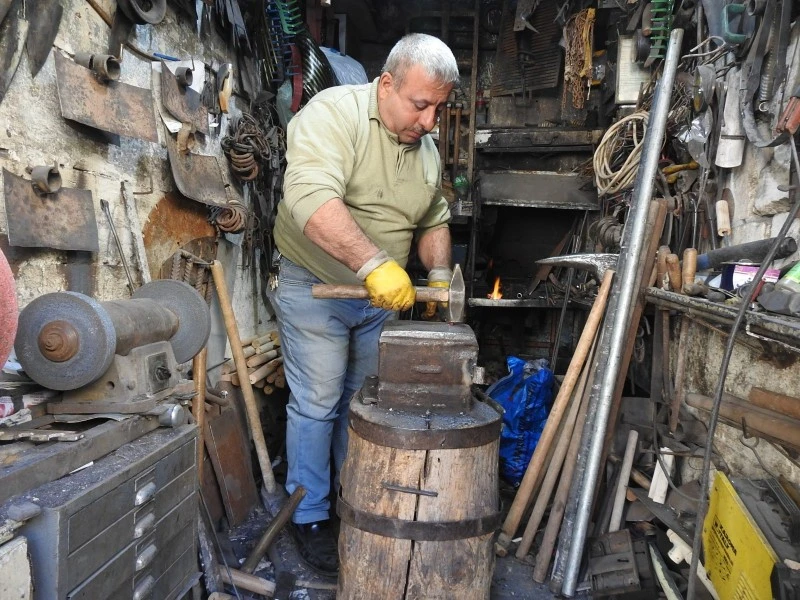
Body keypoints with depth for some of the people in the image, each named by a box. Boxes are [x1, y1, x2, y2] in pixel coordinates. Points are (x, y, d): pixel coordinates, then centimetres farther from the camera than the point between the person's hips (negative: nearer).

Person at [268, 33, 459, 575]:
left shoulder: (427, 149, 6)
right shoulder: (334, 113, -17)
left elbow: (435, 222, 15)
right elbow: (311, 198, -33)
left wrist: (439, 274, -2)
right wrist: (374, 263, -39)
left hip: (382, 295, 6)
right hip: (316, 290, -6)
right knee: (317, 405, 1)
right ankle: (311, 517, 21)